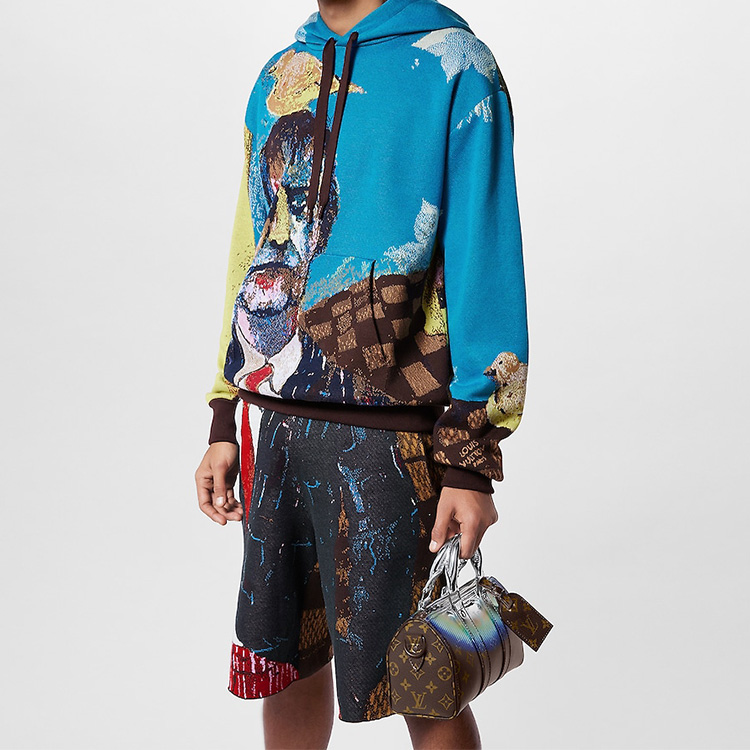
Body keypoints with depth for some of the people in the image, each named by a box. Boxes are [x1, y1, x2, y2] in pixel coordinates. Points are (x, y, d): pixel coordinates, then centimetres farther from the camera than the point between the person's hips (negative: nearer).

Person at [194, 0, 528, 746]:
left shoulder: (454, 66, -4)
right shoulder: (281, 75, 15)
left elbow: (486, 271, -8)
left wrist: (472, 460, -12)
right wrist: (225, 424, 14)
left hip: (387, 434, -5)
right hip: (276, 429, 6)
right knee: (286, 662, 16)